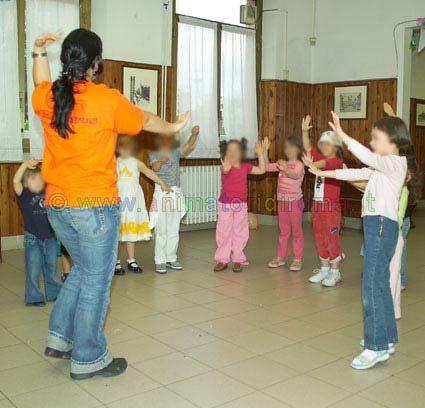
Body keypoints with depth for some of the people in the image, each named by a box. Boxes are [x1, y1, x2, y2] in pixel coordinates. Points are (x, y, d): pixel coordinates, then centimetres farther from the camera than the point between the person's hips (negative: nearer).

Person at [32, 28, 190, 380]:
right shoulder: (108, 99, -11)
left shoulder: (47, 97, 2)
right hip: (96, 205, -6)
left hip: (57, 204, 6)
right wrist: (174, 127, 24)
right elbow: (146, 122, 6)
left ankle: (59, 337, 28)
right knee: (96, 281, 7)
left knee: (83, 269, 25)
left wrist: (39, 51, 29)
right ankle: (87, 359, 18)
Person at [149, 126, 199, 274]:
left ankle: (171, 259, 16)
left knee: (174, 230, 8)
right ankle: (160, 261, 2)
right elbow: (155, 168, -18)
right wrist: (161, 160, -40)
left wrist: (194, 134, -22)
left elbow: (189, 145, -4)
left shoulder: (176, 153, 13)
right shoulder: (154, 155, 3)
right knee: (161, 230, -3)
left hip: (176, 193, 4)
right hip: (161, 193, -4)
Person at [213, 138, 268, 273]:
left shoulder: (245, 167, 1)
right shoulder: (226, 166, -12)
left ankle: (237, 259, 19)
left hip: (241, 205, 3)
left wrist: (261, 154, -5)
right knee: (223, 232, 3)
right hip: (225, 204, -3)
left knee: (240, 232, 8)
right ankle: (222, 259, 15)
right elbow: (225, 170, -35)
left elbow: (261, 170, 3)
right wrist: (226, 167, -58)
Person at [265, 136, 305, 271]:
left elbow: (296, 175, -31)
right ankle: (281, 257, 21)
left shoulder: (299, 165, -11)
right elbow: (267, 167, 5)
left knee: (297, 231, 3)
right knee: (283, 231, 14)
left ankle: (298, 259, 9)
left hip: (295, 201, -6)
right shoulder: (282, 163, 8)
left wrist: (286, 170, -52)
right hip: (282, 201, 6)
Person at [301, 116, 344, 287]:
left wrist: (312, 164, -50)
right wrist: (305, 131, -5)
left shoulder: (337, 162, -11)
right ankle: (324, 269, 24)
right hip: (317, 205, 8)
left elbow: (325, 164, -31)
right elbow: (308, 147, 7)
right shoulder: (320, 158, 12)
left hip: (331, 206, -8)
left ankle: (335, 272, 9)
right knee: (320, 238, 13)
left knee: (332, 239, -1)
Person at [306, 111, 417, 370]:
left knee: (372, 285, -11)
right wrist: (326, 173, 27)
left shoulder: (396, 162, -8)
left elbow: (369, 158, -26)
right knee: (380, 285, 14)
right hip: (376, 225, 10)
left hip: (382, 225, -10)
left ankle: (377, 348, -6)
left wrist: (342, 135, -29)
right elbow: (359, 173, 26)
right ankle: (387, 339, 24)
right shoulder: (382, 166, 20)